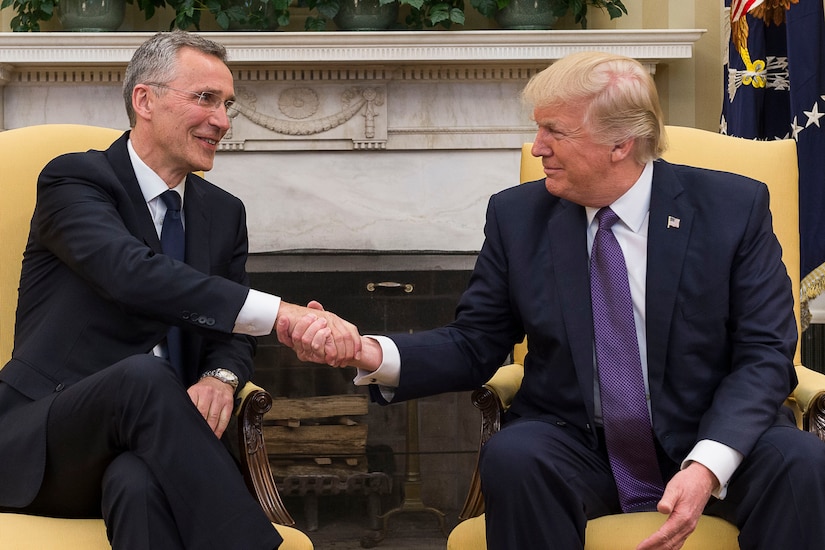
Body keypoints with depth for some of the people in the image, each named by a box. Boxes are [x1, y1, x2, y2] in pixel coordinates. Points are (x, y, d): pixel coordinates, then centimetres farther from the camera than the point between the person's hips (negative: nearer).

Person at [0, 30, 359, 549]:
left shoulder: (224, 212, 16)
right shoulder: (74, 178, -5)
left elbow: (233, 331, 16)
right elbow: (131, 274, -25)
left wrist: (220, 376, -12)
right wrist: (281, 313, -36)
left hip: (147, 445, 3)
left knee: (141, 484, -36)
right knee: (142, 377, -36)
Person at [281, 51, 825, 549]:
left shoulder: (735, 207, -4)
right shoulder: (518, 215, 1)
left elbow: (765, 354, -6)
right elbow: (474, 346, 5)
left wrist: (708, 465, -23)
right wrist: (372, 354, -15)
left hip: (710, 443, -1)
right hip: (577, 450, 1)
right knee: (512, 457, -32)